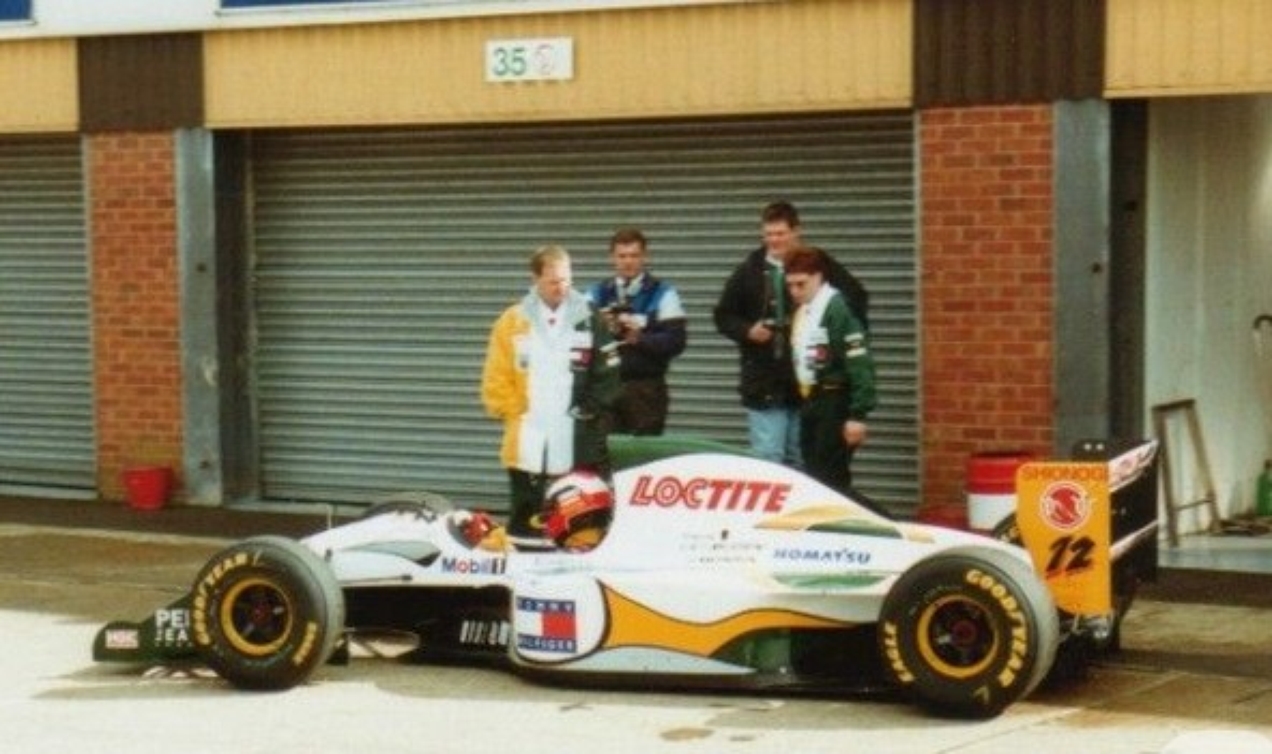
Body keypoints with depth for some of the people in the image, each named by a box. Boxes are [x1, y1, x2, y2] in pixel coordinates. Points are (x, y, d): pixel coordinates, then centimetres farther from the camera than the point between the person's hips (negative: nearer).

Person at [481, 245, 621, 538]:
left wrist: (591, 412, -5)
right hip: (528, 444, 0)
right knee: (525, 522, 5)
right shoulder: (513, 321, 5)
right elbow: (496, 379, 6)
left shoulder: (589, 319, 5)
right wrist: (516, 412, -2)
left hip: (577, 447, 0)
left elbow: (607, 373, 3)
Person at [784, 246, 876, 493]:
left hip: (835, 403, -9)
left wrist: (857, 414, -20)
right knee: (813, 475, 13)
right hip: (809, 401, 9)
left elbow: (860, 364, -19)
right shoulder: (801, 312, 13)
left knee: (831, 478, -8)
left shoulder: (837, 307, -15)